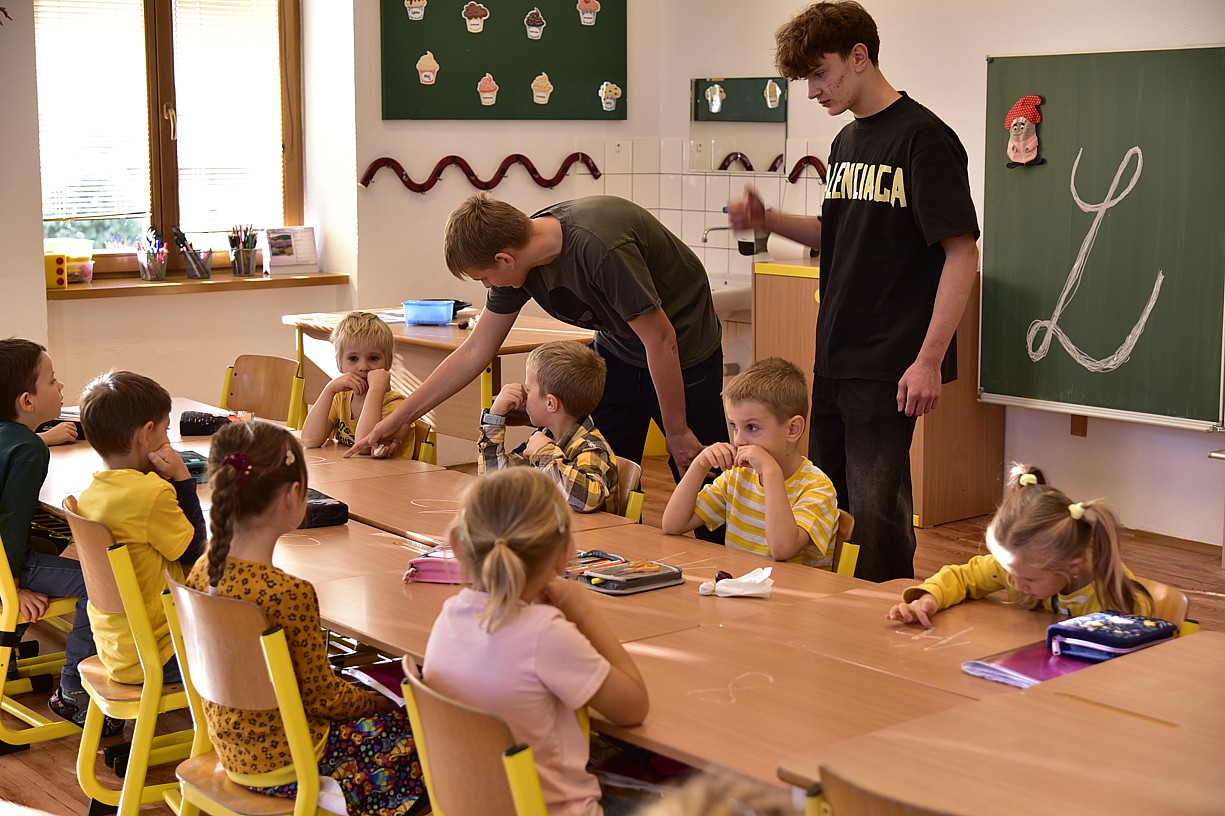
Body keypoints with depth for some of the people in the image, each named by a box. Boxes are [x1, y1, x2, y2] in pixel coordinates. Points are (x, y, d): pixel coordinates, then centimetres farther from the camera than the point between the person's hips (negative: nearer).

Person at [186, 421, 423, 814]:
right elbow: (321, 696, -18)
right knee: (414, 735, 7)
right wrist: (379, 703, 2)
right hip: (281, 765, -8)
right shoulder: (290, 594, -28)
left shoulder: (204, 571, -6)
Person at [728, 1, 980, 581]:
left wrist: (929, 360, -21)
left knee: (876, 512, -6)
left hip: (888, 368, -8)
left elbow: (962, 254, -16)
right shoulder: (847, 142, 13)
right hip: (834, 358, 8)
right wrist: (768, 221, 9)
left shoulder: (922, 137, -12)